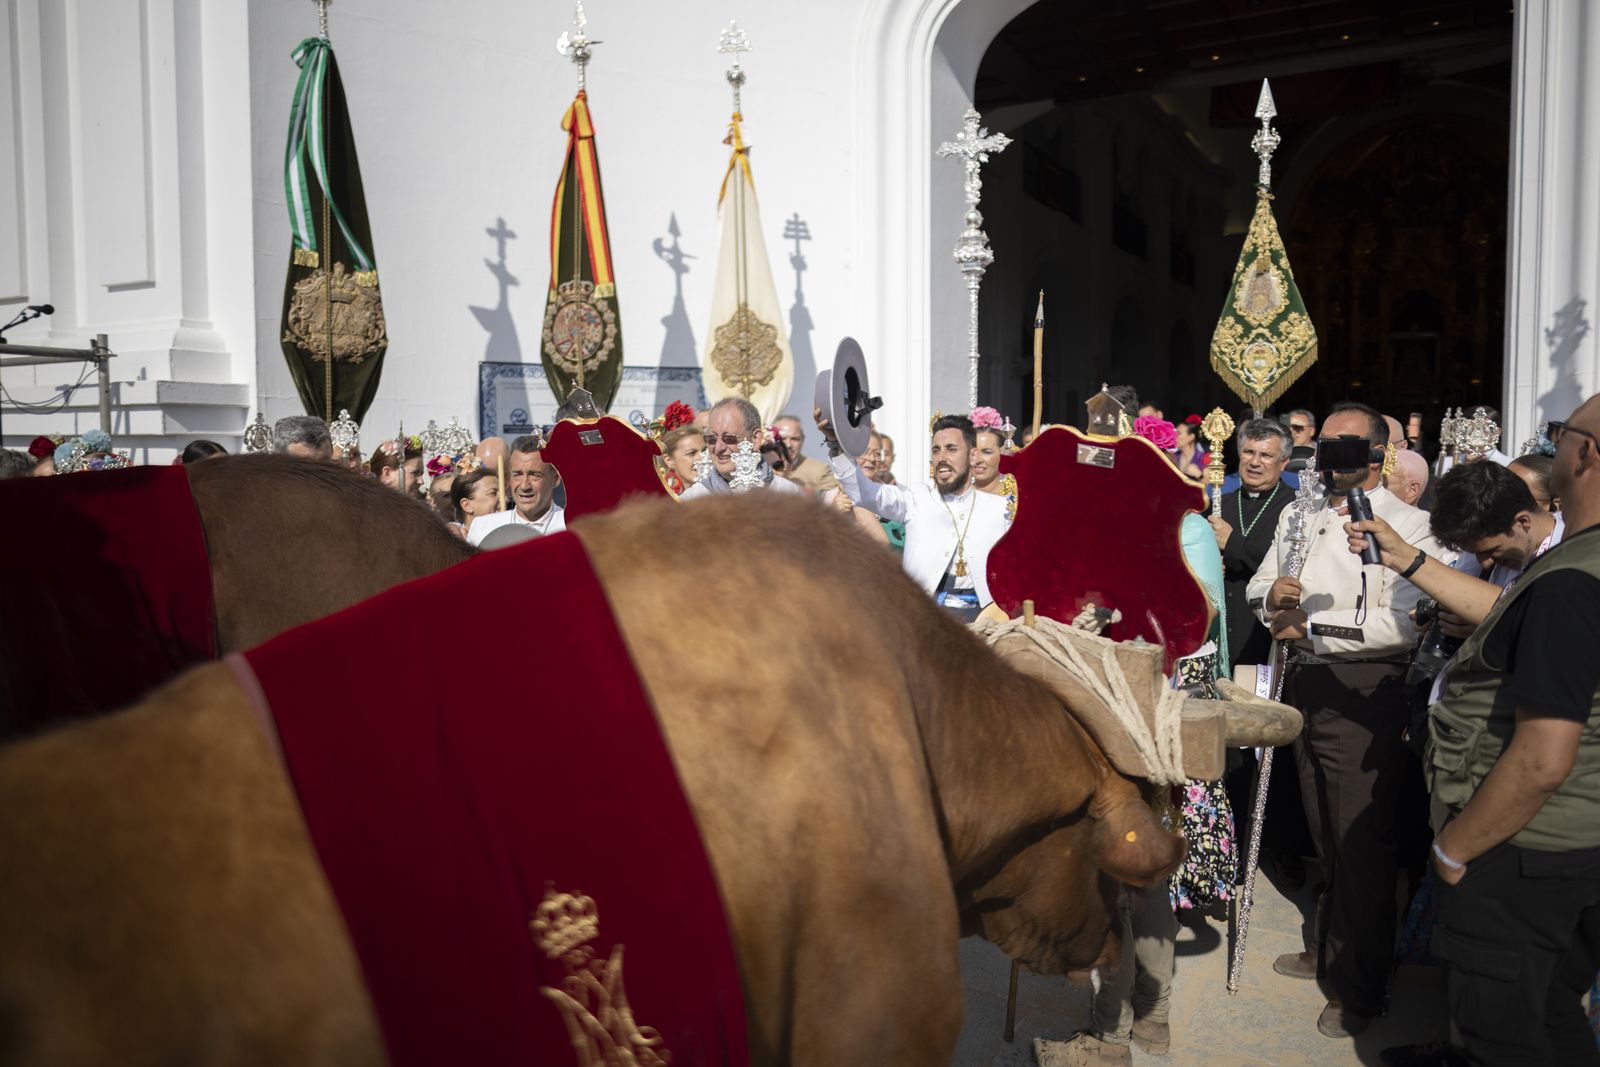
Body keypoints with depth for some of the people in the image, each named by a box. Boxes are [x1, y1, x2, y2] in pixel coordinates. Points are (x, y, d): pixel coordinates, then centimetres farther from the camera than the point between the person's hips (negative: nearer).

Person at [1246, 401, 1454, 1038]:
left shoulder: (1405, 524, -10)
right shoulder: (1300, 516, 13)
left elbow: (1402, 622, -21)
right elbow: (1257, 585, 17)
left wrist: (1313, 626, -18)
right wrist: (1273, 593, -6)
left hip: (1364, 692, -7)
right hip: (1305, 684, 7)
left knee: (1362, 843, -2)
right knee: (1325, 836, 20)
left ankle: (1359, 990, 12)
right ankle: (1326, 950, 36)